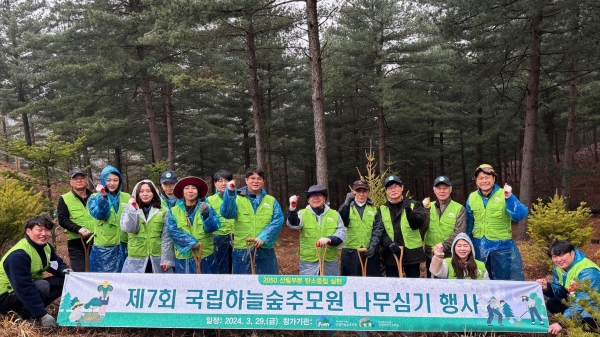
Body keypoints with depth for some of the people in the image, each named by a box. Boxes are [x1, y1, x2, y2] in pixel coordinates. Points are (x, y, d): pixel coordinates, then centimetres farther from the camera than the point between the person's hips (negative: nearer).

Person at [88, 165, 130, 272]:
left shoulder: (127, 197, 9)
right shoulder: (95, 197, 4)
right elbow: (100, 215, -15)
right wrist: (103, 196, -24)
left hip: (124, 246, 2)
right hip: (104, 247, -2)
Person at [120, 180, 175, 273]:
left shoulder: (163, 211, 0)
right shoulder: (130, 210, 5)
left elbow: (166, 237, -2)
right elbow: (128, 228, -12)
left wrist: (166, 258, -7)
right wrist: (132, 209, -11)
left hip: (157, 259, 0)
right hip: (136, 260, 0)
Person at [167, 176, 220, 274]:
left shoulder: (207, 207, 4)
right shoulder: (174, 211, 4)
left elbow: (214, 227, -8)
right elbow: (173, 231, -7)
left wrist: (206, 214, -27)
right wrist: (191, 242, -18)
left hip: (205, 255, 0)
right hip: (184, 256, 0)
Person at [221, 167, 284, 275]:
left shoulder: (271, 201, 7)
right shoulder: (238, 199, 4)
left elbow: (278, 221, -5)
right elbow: (227, 213, -13)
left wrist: (264, 237, -18)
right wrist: (230, 193, -28)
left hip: (265, 250, 1)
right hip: (242, 250, -1)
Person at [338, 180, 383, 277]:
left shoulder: (374, 210, 12)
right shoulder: (347, 208, 8)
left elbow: (378, 230, 4)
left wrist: (373, 245, -12)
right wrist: (347, 203, -25)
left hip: (370, 252, 1)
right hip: (350, 253, -1)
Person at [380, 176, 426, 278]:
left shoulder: (414, 205, 3)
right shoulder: (382, 209, 7)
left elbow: (417, 224, -13)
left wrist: (408, 210, -30)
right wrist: (389, 244, -17)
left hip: (411, 252, -1)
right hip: (391, 253, 1)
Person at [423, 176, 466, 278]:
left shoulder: (459, 208, -4)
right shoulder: (429, 207, 6)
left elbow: (459, 232, -12)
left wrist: (444, 245, -22)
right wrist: (426, 209, -13)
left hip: (450, 255, -3)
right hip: (430, 254, 3)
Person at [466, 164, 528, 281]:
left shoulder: (504, 195, -6)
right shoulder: (472, 198, 3)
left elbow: (519, 215, -20)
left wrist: (509, 198, -33)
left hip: (502, 247, -3)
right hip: (479, 248, 3)